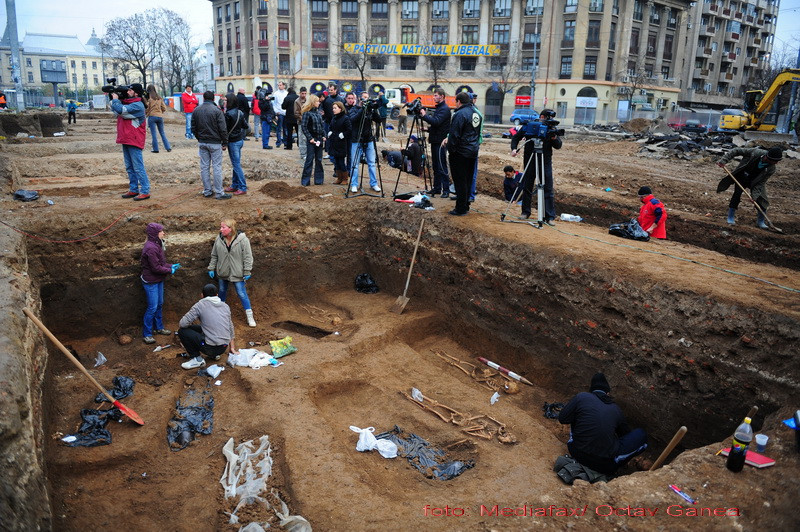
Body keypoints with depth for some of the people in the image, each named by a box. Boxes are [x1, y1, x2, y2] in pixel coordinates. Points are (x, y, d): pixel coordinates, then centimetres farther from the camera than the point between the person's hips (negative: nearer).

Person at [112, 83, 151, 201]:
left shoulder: (137, 105, -14)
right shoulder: (127, 103, 16)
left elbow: (121, 110, -24)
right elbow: (116, 112, 20)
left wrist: (115, 99, -6)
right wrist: (113, 99, 8)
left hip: (134, 141, -10)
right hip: (126, 139, 10)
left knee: (138, 167, -8)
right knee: (129, 167, 14)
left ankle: (145, 192, -5)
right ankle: (133, 190, 22)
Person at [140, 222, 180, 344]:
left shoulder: (157, 245, 8)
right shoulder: (151, 248, -25)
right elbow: (156, 268, -24)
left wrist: (171, 266, 4)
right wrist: (170, 270, -12)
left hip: (158, 280, 10)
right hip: (151, 282, -10)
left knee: (159, 304, 19)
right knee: (152, 307, -4)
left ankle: (159, 327, 34)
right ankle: (146, 334, 7)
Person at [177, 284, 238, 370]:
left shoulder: (200, 305, -6)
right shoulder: (226, 306, 11)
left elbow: (182, 324, -10)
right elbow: (230, 328, 21)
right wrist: (232, 348, 32)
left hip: (210, 348, -7)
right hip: (224, 348, 7)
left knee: (182, 331, 4)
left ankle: (197, 359, 2)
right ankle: (214, 355, 21)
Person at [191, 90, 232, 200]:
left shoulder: (196, 111, 6)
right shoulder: (217, 110, -11)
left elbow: (193, 129, 11)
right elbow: (223, 129, -13)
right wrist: (225, 143, -5)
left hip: (202, 143, 5)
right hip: (215, 143, -5)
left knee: (204, 167, 10)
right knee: (217, 167, -3)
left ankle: (207, 191, 15)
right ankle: (219, 193, -1)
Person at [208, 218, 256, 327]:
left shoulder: (243, 240, -17)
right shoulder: (219, 240, -5)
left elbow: (247, 257, -13)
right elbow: (214, 256, 8)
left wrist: (247, 272, -12)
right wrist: (211, 268, 8)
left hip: (237, 273, -4)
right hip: (222, 272, 4)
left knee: (242, 294, -1)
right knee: (222, 291, 22)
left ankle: (250, 316, 9)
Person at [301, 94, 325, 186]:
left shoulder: (318, 112, 11)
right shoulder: (307, 113, -9)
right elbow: (304, 127, -11)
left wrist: (323, 135, 6)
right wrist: (310, 138, -15)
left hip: (319, 139, 6)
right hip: (312, 140, -6)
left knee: (319, 160, 9)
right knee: (309, 160, -5)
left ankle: (318, 179, 16)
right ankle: (305, 181, 1)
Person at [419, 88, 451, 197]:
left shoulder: (445, 109, -12)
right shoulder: (438, 107, 18)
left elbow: (436, 122, -24)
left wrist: (424, 115, -18)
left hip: (440, 141, -10)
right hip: (435, 140, 10)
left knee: (441, 166, -8)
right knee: (435, 166, 13)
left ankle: (446, 190, -5)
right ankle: (437, 188, 19)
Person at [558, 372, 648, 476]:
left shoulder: (581, 397, -1)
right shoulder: (616, 409, 7)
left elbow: (562, 419, 1)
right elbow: (625, 432, 24)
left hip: (576, 454, 1)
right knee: (641, 435, 15)